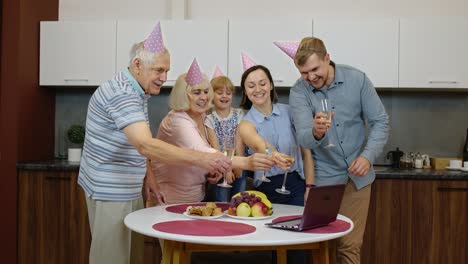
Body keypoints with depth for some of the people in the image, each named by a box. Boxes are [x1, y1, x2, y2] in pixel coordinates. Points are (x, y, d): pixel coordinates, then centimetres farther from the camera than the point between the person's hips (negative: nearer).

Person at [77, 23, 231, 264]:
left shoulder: (136, 91, 9)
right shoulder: (122, 94, -24)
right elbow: (146, 145, -37)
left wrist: (146, 176, 9)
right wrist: (199, 158, -42)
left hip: (128, 190, 9)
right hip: (110, 191, -9)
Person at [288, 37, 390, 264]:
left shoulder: (357, 79, -7)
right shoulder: (298, 92, -10)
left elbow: (380, 122, -2)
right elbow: (304, 138, -22)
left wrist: (368, 156, -17)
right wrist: (316, 132, -45)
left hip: (357, 176, 1)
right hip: (324, 177, -1)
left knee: (350, 245, 5)